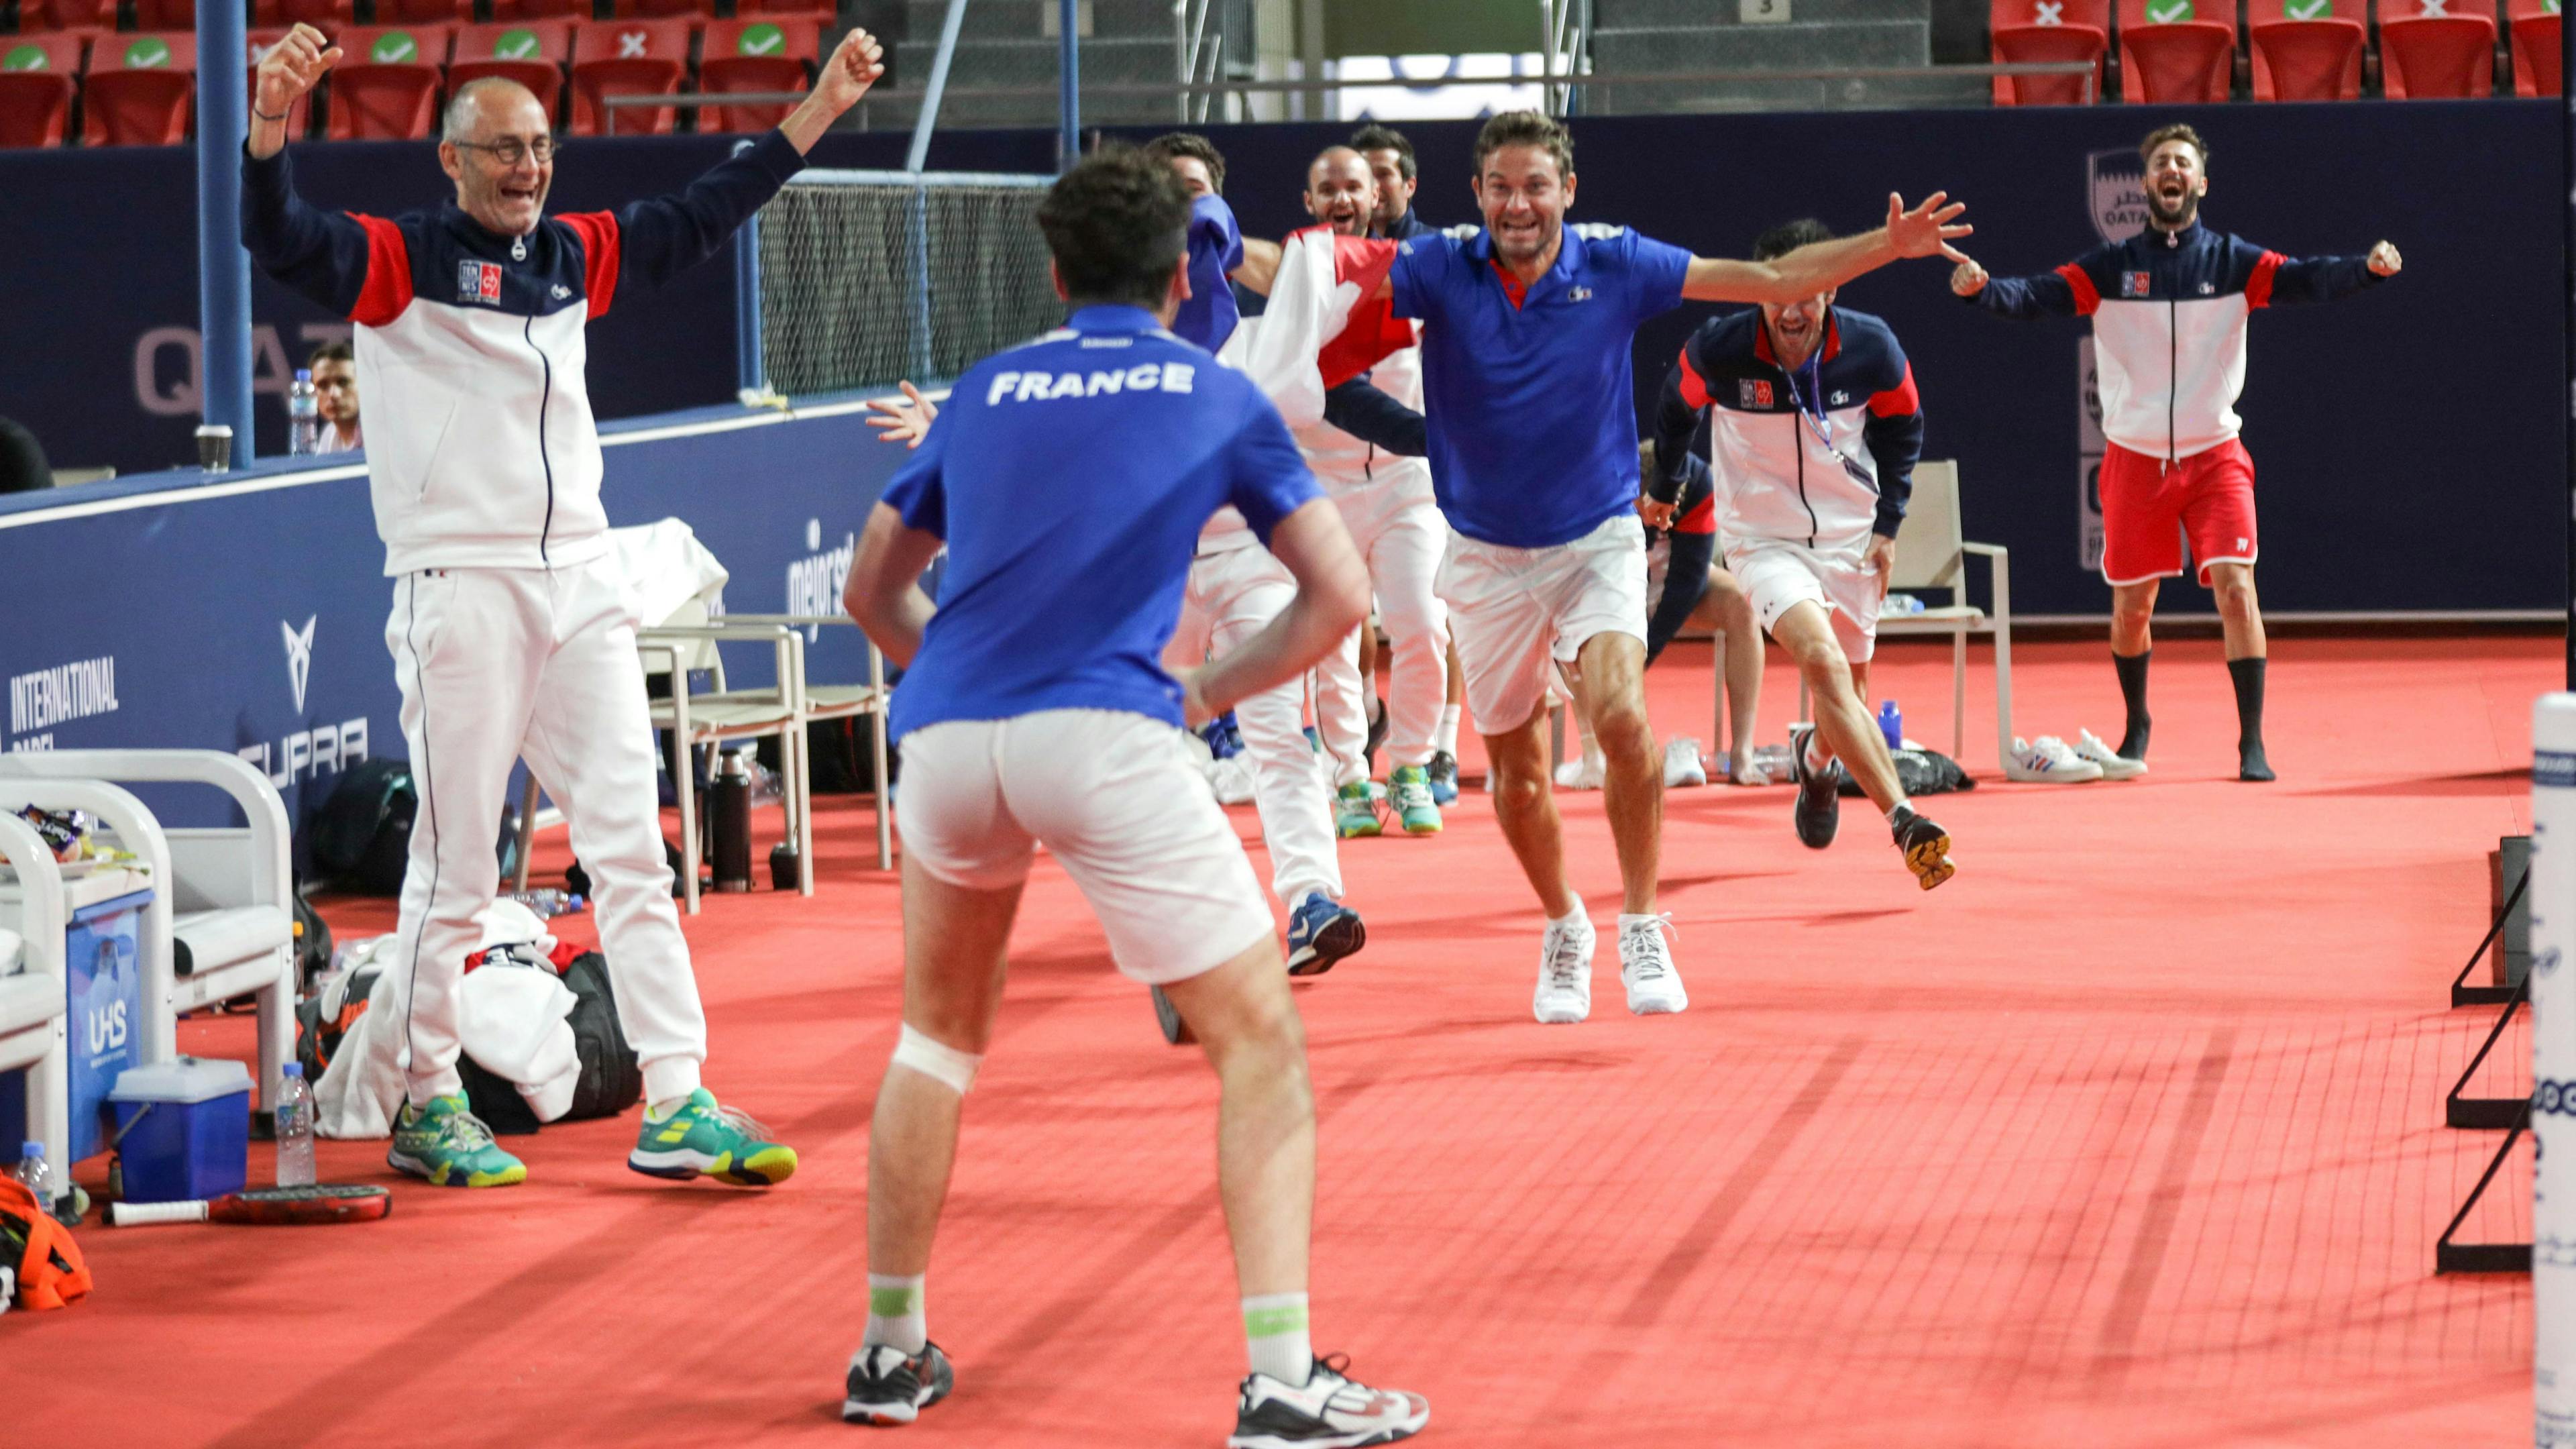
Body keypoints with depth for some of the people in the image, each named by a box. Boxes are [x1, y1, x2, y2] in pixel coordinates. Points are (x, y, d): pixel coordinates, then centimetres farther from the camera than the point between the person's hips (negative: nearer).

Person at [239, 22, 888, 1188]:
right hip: (459, 592, -6)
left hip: (580, 587, 6)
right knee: (455, 865, -2)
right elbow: (281, 242, -20)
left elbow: (699, 219, 26)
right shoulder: (398, 260, -3)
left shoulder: (577, 254, 15)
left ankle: (676, 1104, 5)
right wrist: (270, 125, -39)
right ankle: (426, 1108, 10)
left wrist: (818, 110, 25)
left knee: (631, 845, 3)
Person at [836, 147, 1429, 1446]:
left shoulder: (984, 391, 22)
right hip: (1104, 738, -4)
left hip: (943, 739, 4)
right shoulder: (1216, 396, 15)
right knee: (1260, 1043, 3)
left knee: (938, 1034, 27)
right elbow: (1339, 595, 11)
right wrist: (1207, 693, 19)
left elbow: (873, 591, 30)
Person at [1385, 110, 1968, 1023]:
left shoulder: (1614, 264, -8)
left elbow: (1769, 281, -3)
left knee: (1621, 715, -25)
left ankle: (1642, 930, -10)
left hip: (1597, 540, -1)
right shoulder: (1438, 270, -10)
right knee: (1516, 769, 9)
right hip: (1486, 556, 1)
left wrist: (1887, 246, -12)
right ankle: (1564, 933, 36)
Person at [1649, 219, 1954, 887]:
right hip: (1764, 542, -3)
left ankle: (1817, 758, 52)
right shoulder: (1718, 350, -19)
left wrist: (1887, 525, 1)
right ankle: (1904, 820, -33)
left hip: (1849, 536, 3)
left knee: (1848, 692, 14)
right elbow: (1678, 405, 5)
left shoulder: (1872, 349, -15)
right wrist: (1663, 486, 19)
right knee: (1823, 661, -27)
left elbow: (1903, 425, 6)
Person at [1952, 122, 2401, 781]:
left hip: (2215, 458, -1)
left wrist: (2368, 268, -33)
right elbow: (2040, 294, -11)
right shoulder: (2111, 267, 0)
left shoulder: (2234, 261, -1)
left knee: (2236, 589, -14)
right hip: (2134, 458, 1)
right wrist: (1982, 288, -31)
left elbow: (2305, 279, -13)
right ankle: (2137, 727, 33)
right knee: (2130, 607, 8)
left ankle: (2252, 744, -8)